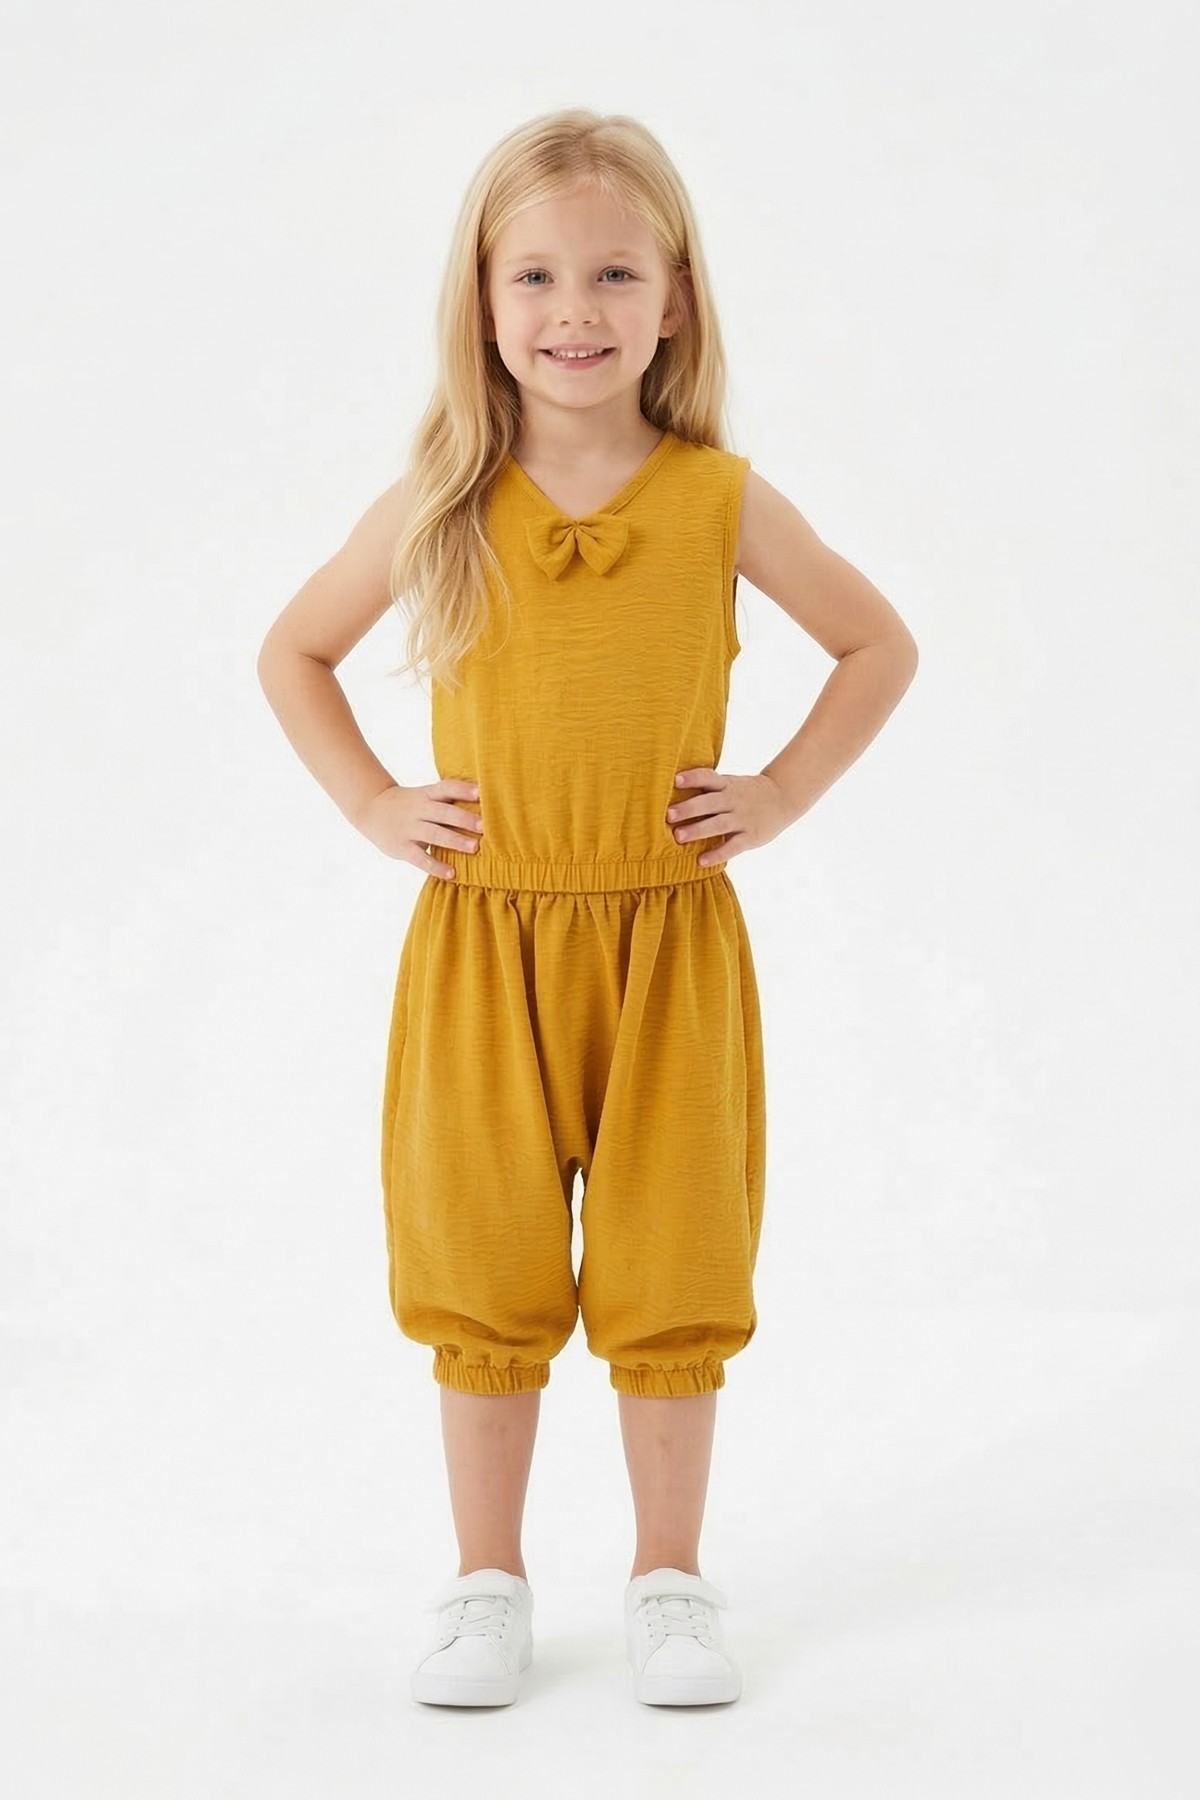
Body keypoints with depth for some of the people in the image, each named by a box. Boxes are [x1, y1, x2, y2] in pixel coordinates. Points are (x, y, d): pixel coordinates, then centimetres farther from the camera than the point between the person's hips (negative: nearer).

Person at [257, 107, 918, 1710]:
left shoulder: (722, 501, -2)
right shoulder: (437, 508, -1)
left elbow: (881, 646, 9)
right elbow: (293, 650, 12)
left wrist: (781, 796, 0)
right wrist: (373, 806, 2)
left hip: (669, 945, 0)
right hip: (482, 946, 1)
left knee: (672, 1269, 6)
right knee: (483, 1273, 7)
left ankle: (670, 1578, 22)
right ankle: (488, 1582, 22)